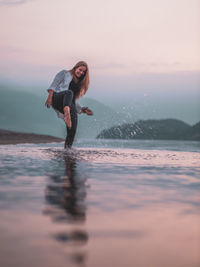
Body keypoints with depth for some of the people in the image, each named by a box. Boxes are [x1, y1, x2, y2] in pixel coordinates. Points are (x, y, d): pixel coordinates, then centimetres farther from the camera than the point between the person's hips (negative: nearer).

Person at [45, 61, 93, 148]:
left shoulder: (80, 85, 29)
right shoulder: (64, 74, 14)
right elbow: (53, 85, 2)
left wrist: (82, 110, 18)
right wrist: (49, 97, -13)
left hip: (69, 105, 6)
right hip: (56, 99, -6)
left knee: (74, 117, -18)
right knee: (69, 92, -35)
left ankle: (68, 147, -17)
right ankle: (67, 113, -68)